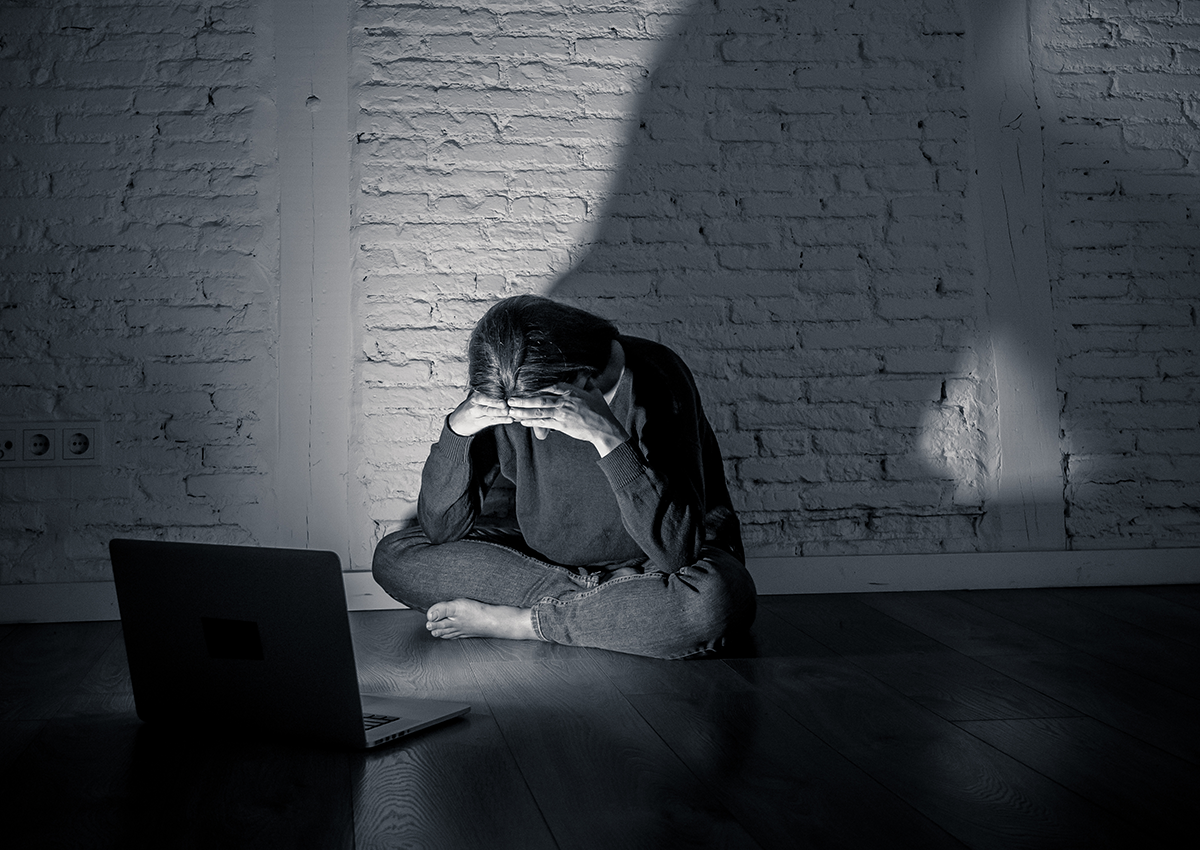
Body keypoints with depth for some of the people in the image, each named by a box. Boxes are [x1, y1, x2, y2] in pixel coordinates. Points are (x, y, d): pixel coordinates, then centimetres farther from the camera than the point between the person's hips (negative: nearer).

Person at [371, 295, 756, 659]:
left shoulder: (655, 380, -26)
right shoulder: (502, 389, -15)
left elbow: (677, 549, -32)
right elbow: (442, 529, -10)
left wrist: (609, 437, -42)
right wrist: (456, 430, -27)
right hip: (550, 561, 4)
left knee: (718, 600, -39)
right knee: (394, 556, -12)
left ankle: (515, 622, -19)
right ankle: (603, 611, -15)